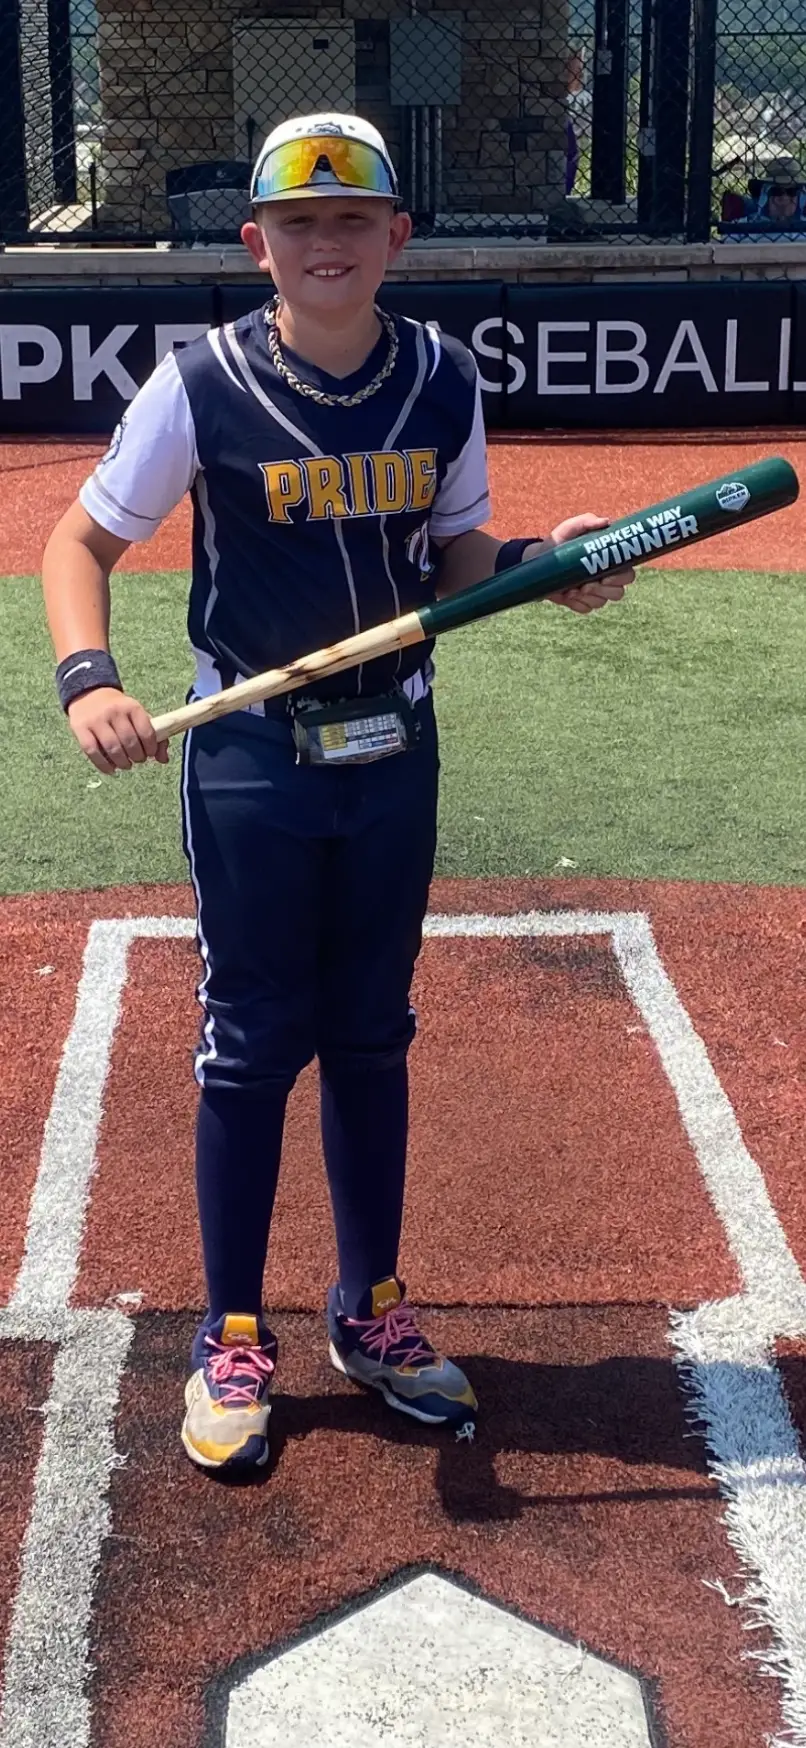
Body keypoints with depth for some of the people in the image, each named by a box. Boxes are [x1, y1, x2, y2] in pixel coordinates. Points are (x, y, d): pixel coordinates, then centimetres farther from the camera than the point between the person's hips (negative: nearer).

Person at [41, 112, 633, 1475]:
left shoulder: (443, 382, 0)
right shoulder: (203, 385, -10)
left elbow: (451, 558, 9)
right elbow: (82, 541, -5)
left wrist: (536, 564, -13)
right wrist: (87, 679, -22)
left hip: (394, 751, 4)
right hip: (250, 759, -3)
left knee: (371, 1037, 14)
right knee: (251, 1044, 3)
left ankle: (370, 1312, 30)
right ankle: (232, 1339, 19)